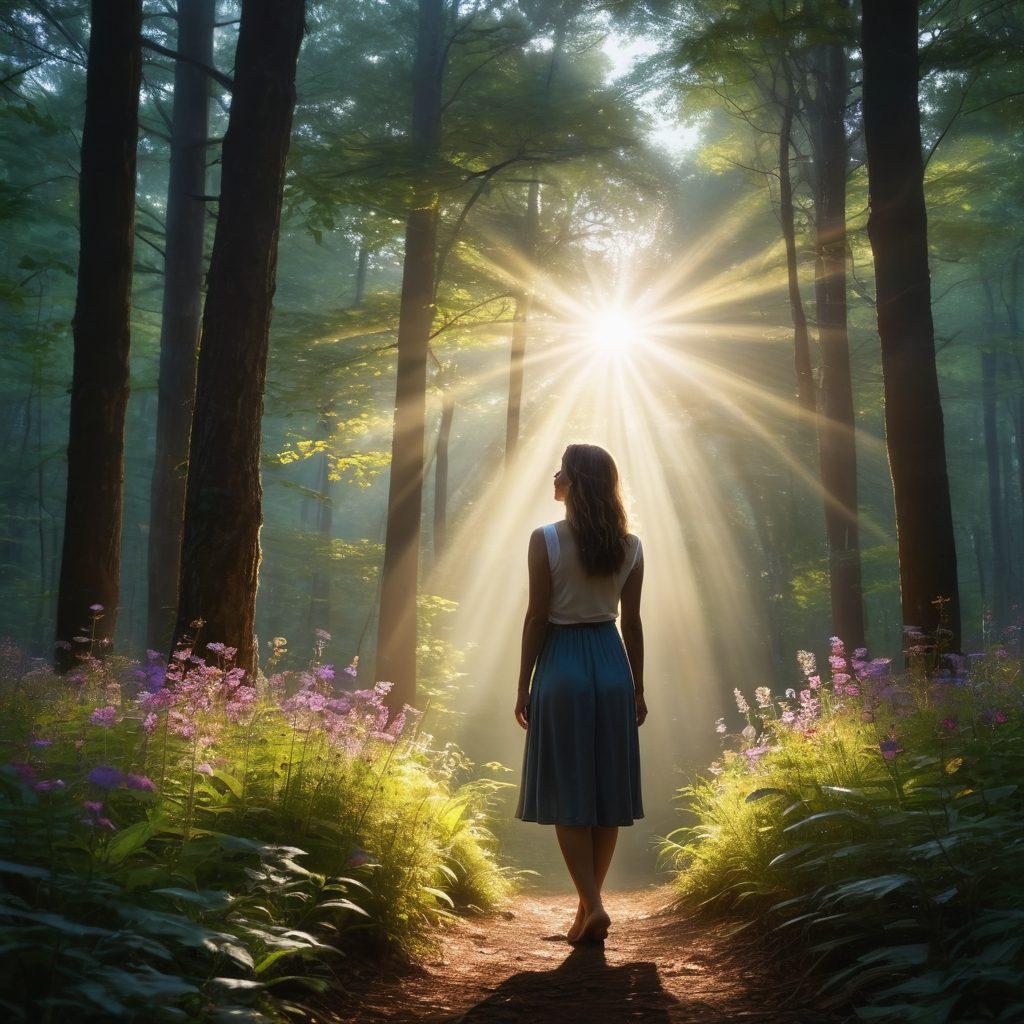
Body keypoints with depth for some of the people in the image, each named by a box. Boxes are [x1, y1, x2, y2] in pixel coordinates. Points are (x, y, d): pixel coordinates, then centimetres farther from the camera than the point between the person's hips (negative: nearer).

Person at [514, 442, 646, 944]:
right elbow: (631, 621, 6)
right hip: (612, 663, 4)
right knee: (607, 790, 10)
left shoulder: (545, 540, -9)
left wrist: (524, 686, -1)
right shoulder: (629, 545, 3)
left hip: (561, 663, -4)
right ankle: (589, 903, 18)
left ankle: (592, 904, -5)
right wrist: (637, 688, 13)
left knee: (567, 793, 2)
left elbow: (537, 617, -8)